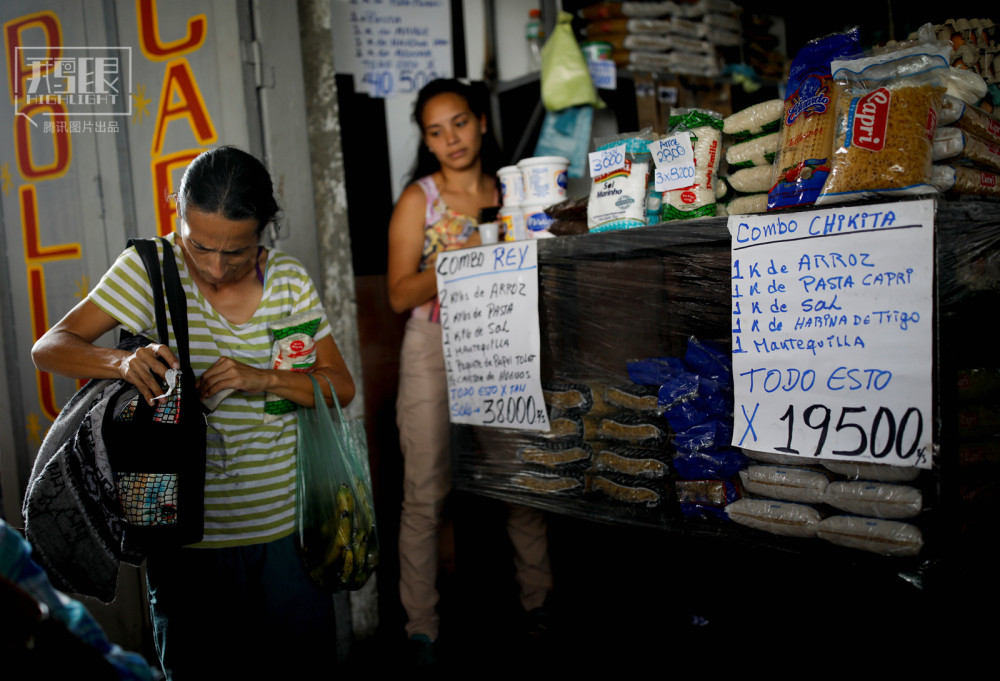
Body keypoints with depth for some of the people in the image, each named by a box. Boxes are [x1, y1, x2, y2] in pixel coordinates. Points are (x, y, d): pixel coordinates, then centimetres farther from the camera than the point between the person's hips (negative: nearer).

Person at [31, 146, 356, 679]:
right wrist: (122, 362, -28)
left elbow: (340, 387, 0)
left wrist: (264, 379, -18)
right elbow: (48, 349, -7)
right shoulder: (150, 267, -6)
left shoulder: (290, 280, -1)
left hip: (285, 530, 2)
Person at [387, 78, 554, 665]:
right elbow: (401, 295, -4)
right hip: (435, 350, -2)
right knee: (426, 494, -1)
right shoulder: (418, 199, 3)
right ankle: (424, 627, 13)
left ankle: (540, 600, 26)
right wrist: (461, 261, -18)